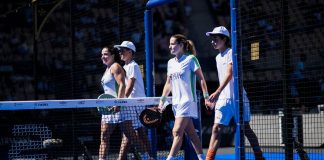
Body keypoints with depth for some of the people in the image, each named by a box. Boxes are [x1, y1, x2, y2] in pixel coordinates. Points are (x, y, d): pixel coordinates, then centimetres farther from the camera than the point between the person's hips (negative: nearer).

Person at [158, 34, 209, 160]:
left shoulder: (191, 59, -6)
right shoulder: (171, 62, 13)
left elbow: (201, 79, -6)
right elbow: (168, 83, 18)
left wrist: (206, 97, -12)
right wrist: (162, 100, 11)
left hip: (187, 101, -7)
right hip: (176, 102, 7)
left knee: (177, 132, -15)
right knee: (191, 133, 10)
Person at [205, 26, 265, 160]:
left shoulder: (231, 53, -6)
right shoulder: (218, 57, 18)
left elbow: (229, 74, -18)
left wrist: (217, 92, -28)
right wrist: (215, 99, 20)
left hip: (237, 97, -6)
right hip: (223, 99, 6)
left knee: (245, 128, -1)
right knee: (216, 129, -5)